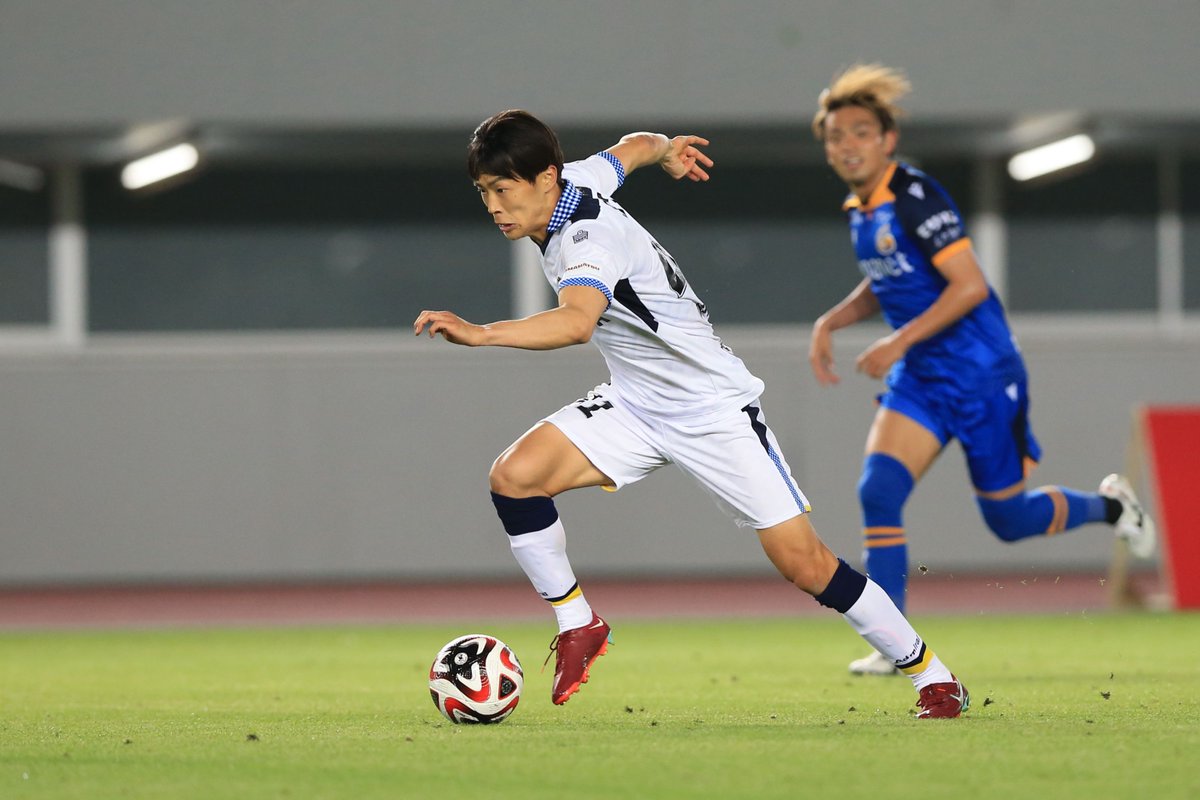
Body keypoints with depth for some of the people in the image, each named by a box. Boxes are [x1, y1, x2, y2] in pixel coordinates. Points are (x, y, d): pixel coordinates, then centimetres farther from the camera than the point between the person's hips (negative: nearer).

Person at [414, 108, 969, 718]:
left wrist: (480, 334, -63)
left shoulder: (588, 239, -30)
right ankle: (578, 626, 2)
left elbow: (576, 323, -51)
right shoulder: (575, 181, -5)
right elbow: (632, 146, 17)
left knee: (805, 565, -8)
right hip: (633, 408, 8)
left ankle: (931, 675, 10)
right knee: (513, 477, -16)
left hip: (713, 409, -8)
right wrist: (665, 148, 40)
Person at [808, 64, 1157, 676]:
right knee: (877, 491, -14)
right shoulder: (860, 208, 6)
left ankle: (1108, 506, 35)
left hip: (980, 374, -7)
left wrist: (899, 342, -24)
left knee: (1009, 520, 5)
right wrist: (830, 322, 7)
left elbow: (969, 285, -24)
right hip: (918, 379, 7)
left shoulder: (915, 198, -20)